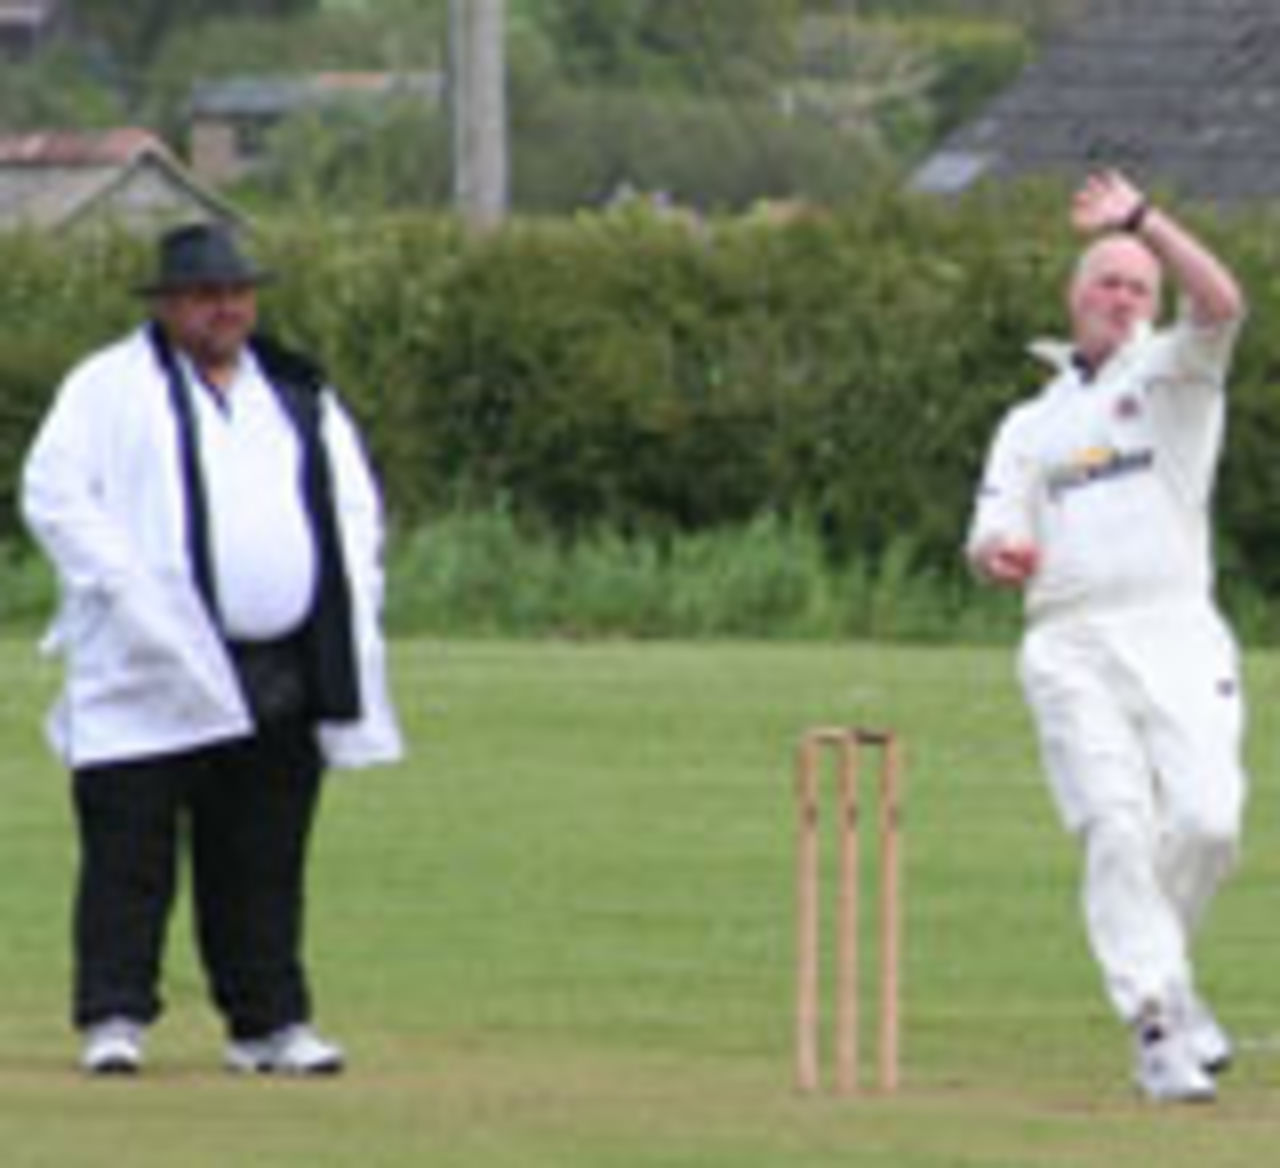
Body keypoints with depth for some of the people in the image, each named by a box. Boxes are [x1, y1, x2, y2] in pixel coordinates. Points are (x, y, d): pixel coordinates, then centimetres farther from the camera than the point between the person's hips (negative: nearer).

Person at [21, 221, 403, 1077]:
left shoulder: (302, 395, 18)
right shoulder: (111, 388, 3)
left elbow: (356, 505, 23)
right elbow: (54, 495, -5)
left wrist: (351, 612, 7)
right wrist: (133, 597, -14)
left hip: (284, 680, 4)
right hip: (153, 676, -4)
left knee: (265, 857, 6)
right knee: (129, 850, -6)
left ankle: (269, 1021, 11)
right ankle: (113, 1018, -3)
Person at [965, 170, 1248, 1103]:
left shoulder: (1172, 372, 16)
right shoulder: (1031, 423, 24)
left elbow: (1222, 304, -7)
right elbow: (992, 537, 13)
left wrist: (1142, 217, -9)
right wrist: (999, 552, -12)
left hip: (1174, 631, -2)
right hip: (1070, 645, 2)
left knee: (1207, 820, -15)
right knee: (1117, 829, -13)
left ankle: (1162, 967, 11)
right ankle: (1159, 1023, -13)